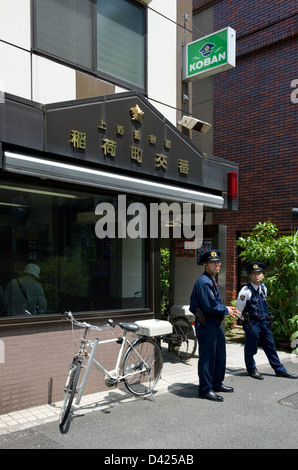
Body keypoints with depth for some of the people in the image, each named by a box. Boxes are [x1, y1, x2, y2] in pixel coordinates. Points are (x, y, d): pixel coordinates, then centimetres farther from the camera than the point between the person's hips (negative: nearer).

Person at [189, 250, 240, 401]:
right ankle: (205, 389, 10)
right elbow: (209, 306, -24)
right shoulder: (203, 281, -19)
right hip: (205, 324, -11)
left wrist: (226, 308, 4)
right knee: (207, 356, -1)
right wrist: (226, 310, -10)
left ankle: (217, 383, 34)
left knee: (219, 353, 19)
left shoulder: (212, 281, 15)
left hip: (215, 323, 11)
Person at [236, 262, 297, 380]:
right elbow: (239, 308, -8)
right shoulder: (246, 290, -14)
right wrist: (246, 319, 0)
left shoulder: (264, 288, 8)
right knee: (251, 348, 4)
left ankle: (280, 370, 24)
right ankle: (251, 369, 23)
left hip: (264, 322, 6)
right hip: (251, 323, -6)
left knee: (270, 346, 13)